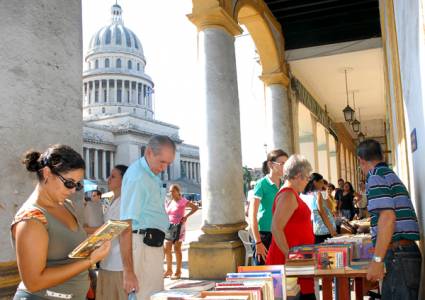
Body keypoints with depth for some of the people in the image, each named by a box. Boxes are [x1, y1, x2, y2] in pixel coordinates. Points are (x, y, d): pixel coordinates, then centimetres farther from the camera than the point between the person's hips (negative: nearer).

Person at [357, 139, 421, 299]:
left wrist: (377, 260, -21)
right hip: (406, 251, 9)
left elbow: (387, 217, -22)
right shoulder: (390, 174, 20)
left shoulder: (376, 176, -10)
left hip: (397, 254, -9)